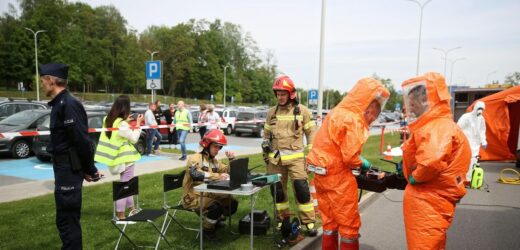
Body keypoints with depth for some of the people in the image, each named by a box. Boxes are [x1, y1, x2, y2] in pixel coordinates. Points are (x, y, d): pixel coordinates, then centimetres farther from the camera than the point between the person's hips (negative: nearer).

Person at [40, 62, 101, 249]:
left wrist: (90, 169, -13)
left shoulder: (68, 104, -19)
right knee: (69, 217, 20)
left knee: (66, 219, -2)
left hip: (69, 169, -10)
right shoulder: (60, 103, 13)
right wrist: (87, 168, 12)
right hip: (64, 167, 10)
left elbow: (82, 140, -22)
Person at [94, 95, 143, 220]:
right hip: (125, 158, -8)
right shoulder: (122, 124, -20)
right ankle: (120, 214, 6)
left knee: (125, 184, 18)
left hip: (117, 157, 8)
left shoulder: (108, 120, 3)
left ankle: (131, 208, 28)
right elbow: (134, 139, -11)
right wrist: (138, 123, -5)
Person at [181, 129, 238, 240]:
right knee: (217, 206, -29)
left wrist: (232, 159, -3)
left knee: (232, 203, -4)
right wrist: (218, 176, -40)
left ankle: (215, 220, 19)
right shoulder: (195, 158, -14)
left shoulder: (214, 161, 9)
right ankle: (207, 229, -2)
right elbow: (195, 174, -34)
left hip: (208, 195, 7)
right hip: (193, 197, -7)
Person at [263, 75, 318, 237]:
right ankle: (282, 219, 24)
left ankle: (309, 222, 2)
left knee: (302, 189, -9)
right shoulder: (271, 112, 10)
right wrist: (266, 153, 13)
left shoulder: (302, 111, 0)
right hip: (275, 158, 4)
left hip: (295, 157, -3)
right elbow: (266, 133, 17)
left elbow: (311, 132, 3)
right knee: (277, 190, 8)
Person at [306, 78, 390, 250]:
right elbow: (350, 156, -21)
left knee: (329, 222, 19)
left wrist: (358, 161, 8)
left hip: (322, 173, 9)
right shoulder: (354, 120, -17)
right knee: (349, 225, 6)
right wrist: (362, 163, -1)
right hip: (338, 176, -9)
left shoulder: (337, 113, 11)